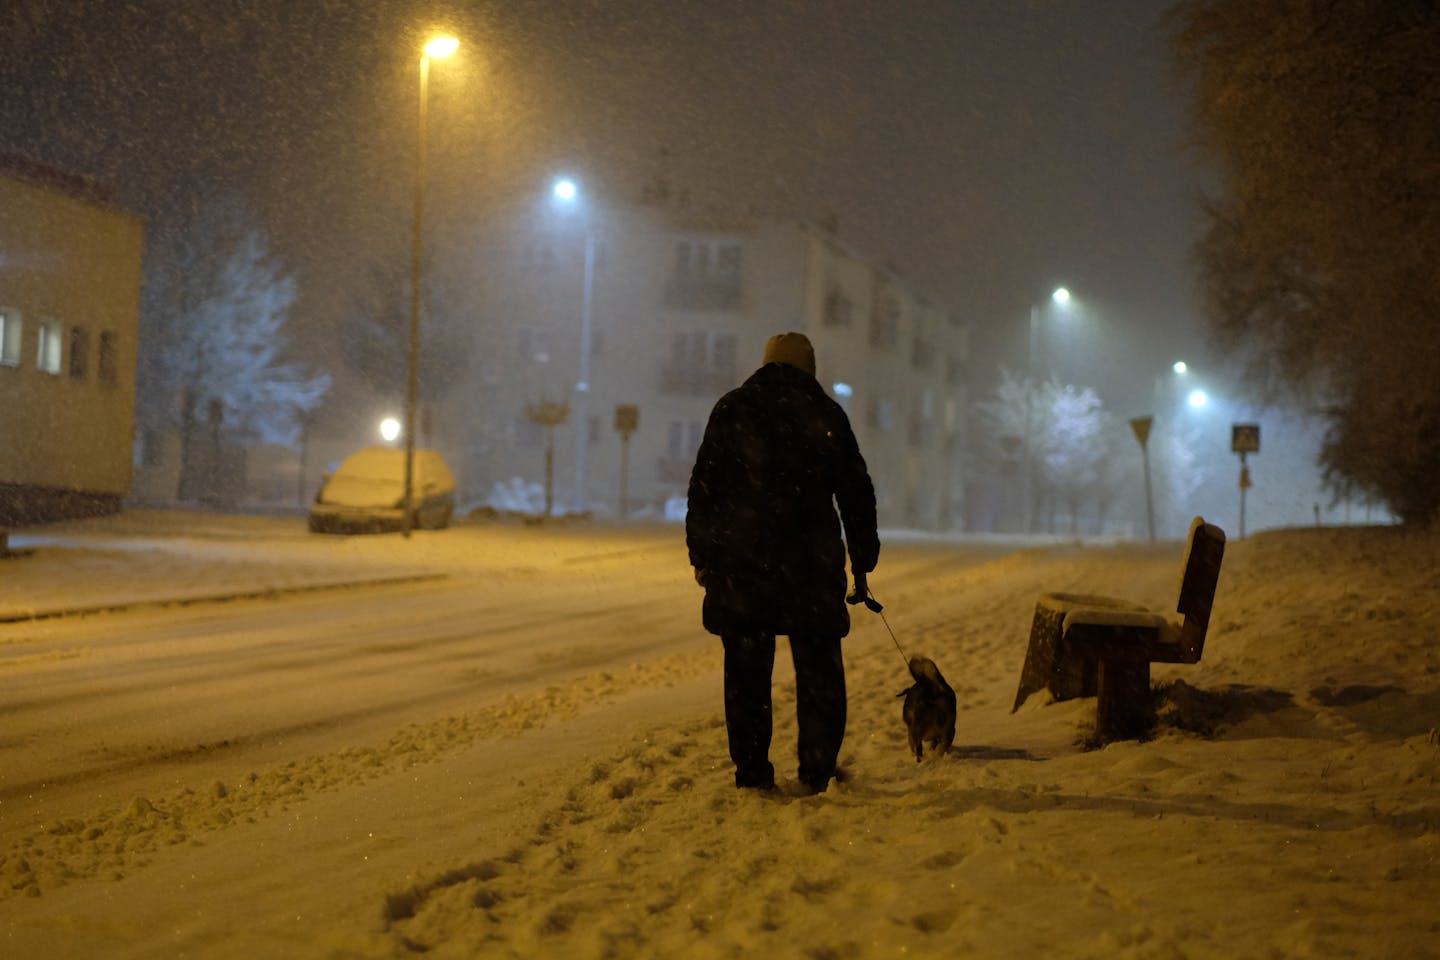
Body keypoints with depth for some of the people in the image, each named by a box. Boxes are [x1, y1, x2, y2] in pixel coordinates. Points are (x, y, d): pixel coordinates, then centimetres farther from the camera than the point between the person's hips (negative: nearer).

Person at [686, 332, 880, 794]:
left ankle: (752, 769, 7)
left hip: (739, 562, 1)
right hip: (811, 563, -1)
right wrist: (863, 562, 11)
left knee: (746, 669, 7)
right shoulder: (827, 415, 3)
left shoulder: (730, 409, 4)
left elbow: (703, 488, 3)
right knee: (818, 670, 8)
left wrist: (701, 555, 9)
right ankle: (818, 770, 6)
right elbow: (856, 493, 5)